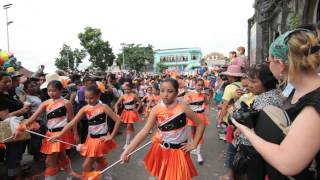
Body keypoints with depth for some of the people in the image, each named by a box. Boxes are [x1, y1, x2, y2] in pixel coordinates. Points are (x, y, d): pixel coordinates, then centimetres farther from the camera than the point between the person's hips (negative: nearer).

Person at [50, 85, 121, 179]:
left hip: (101, 139, -5)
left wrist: (111, 136, -18)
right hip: (91, 139, 5)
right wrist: (59, 135, -17)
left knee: (86, 165, -2)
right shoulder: (85, 109, -6)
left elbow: (118, 120, -19)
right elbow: (72, 123, -9)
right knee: (99, 160, 25)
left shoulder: (103, 107, -17)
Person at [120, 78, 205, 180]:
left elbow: (200, 124, -6)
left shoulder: (182, 108, -15)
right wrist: (127, 151, -24)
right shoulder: (156, 109, -12)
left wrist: (194, 144, -9)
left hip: (179, 151, -2)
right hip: (161, 150, 2)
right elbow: (144, 131, -16)